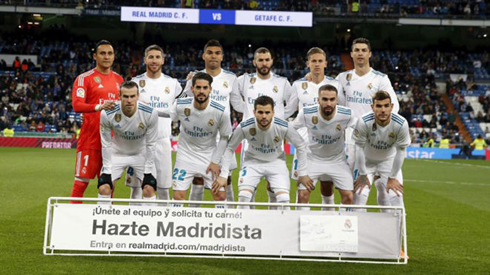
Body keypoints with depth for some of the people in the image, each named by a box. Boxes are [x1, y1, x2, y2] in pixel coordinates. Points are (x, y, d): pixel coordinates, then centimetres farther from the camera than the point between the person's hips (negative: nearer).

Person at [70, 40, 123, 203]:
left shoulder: (118, 79, 15)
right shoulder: (84, 78, -2)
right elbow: (77, 105, -14)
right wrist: (99, 107, -29)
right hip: (91, 138, -5)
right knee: (82, 181, -3)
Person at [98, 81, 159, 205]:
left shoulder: (150, 113, -25)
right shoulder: (107, 114, -24)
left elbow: (151, 144, -14)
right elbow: (106, 144, -11)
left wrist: (148, 171, -13)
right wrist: (107, 170, -11)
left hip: (141, 154, 0)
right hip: (117, 153, 0)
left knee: (149, 189, -11)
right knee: (104, 188, -10)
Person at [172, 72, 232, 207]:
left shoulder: (220, 112, -18)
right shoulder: (181, 106, -17)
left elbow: (224, 138, -4)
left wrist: (215, 161, -6)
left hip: (209, 154, 0)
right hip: (186, 154, 0)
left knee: (220, 195, -2)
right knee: (178, 195, -4)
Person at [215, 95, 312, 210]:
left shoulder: (283, 127, -25)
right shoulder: (244, 127, -26)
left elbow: (301, 146, -8)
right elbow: (230, 149, -10)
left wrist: (302, 174, -5)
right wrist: (223, 175, -13)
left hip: (276, 161, 0)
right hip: (252, 161, 0)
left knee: (284, 199, -14)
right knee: (243, 197, -17)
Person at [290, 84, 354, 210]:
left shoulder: (346, 114, -22)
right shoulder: (306, 113, -24)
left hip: (337, 160, 1)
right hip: (312, 159, -1)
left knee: (348, 196, -5)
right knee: (302, 195, -10)